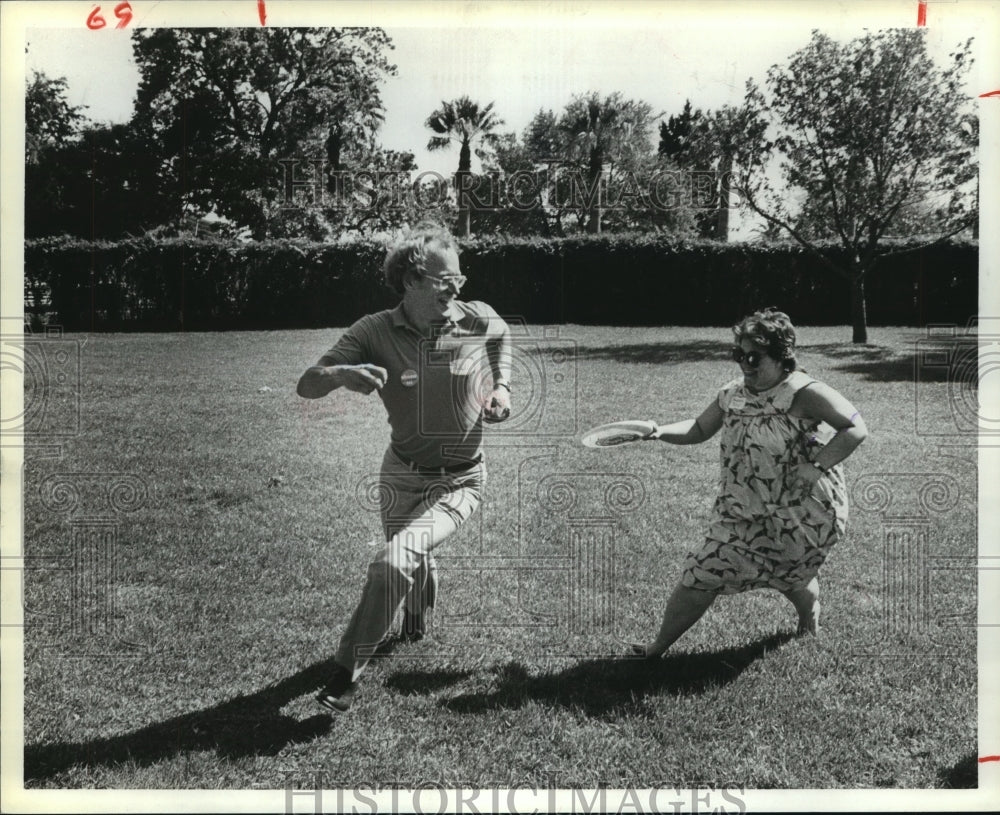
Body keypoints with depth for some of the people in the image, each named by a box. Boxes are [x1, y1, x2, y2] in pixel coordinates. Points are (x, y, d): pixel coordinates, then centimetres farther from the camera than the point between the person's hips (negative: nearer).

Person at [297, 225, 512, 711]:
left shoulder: (481, 321, -15)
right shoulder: (376, 331, -17)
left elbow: (503, 340, 12)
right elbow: (306, 387, -20)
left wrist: (501, 387, -5)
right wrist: (340, 373, -43)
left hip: (458, 482, -2)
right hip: (401, 474, 2)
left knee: (394, 561, -24)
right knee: (414, 561, 24)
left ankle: (347, 671, -4)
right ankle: (416, 622, 63)